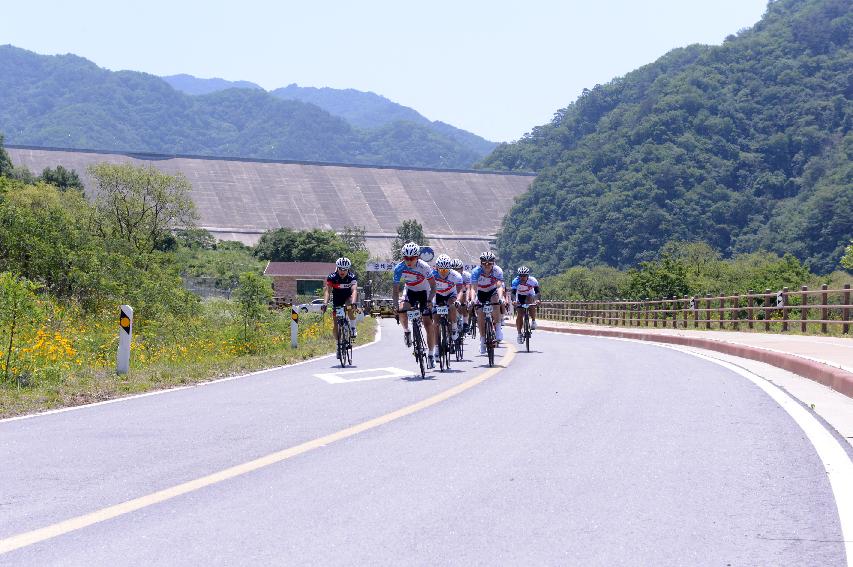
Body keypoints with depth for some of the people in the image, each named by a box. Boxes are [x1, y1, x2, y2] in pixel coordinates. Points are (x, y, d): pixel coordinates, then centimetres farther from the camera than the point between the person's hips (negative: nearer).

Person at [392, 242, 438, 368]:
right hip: (409, 291, 2)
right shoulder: (399, 268, -22)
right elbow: (395, 289, -18)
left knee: (428, 325, -9)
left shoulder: (424, 267, -27)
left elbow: (433, 286, -20)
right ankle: (406, 331, 1)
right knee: (402, 310, -30)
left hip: (424, 292, -2)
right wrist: (396, 308, -28)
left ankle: (430, 354, 5)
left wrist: (429, 301, -35)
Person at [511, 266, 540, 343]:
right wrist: (513, 301, -55)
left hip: (530, 296, -1)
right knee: (519, 315, -11)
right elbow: (513, 293, -34)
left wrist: (537, 299, -54)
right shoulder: (516, 281, -27)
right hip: (520, 297, 1)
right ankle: (519, 334, 1)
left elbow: (537, 291, -33)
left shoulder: (532, 280, -28)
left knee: (531, 303, -34)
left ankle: (533, 321, -16)